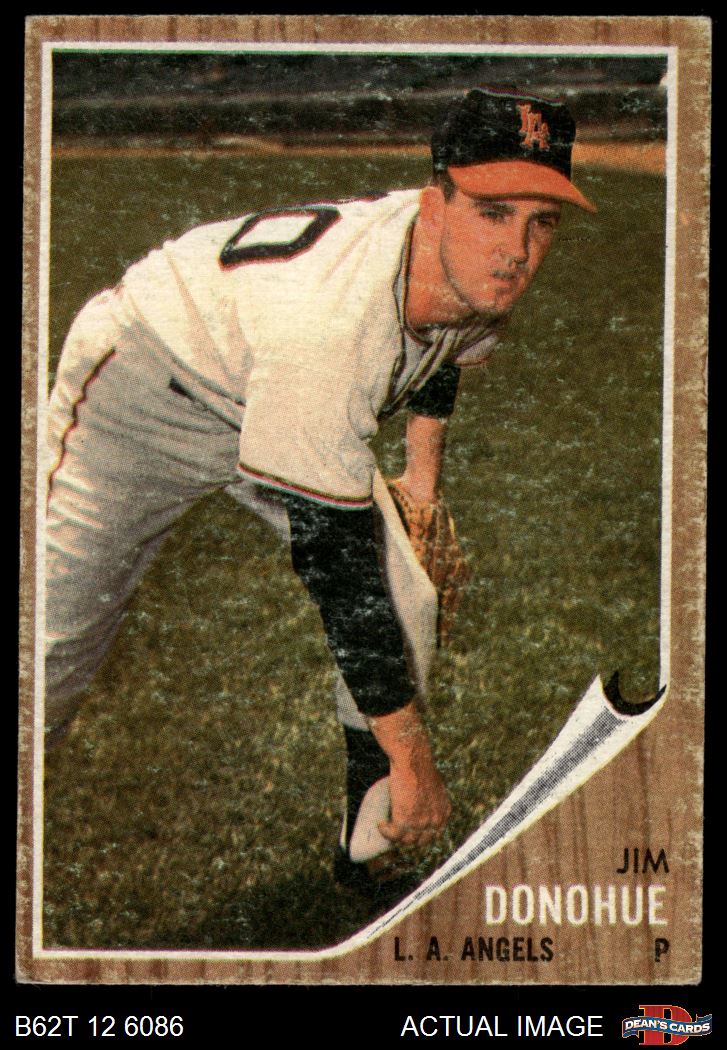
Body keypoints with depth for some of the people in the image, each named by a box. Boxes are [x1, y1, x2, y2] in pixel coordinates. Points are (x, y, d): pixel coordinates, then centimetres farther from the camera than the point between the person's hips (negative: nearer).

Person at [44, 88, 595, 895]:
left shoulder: (473, 271, -19)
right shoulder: (326, 317, -44)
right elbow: (336, 564, -39)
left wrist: (423, 482, 18)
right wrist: (413, 759, -34)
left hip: (278, 398, 7)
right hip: (145, 383, -7)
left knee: (408, 603, -5)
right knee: (53, 645, -15)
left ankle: (366, 860, 11)